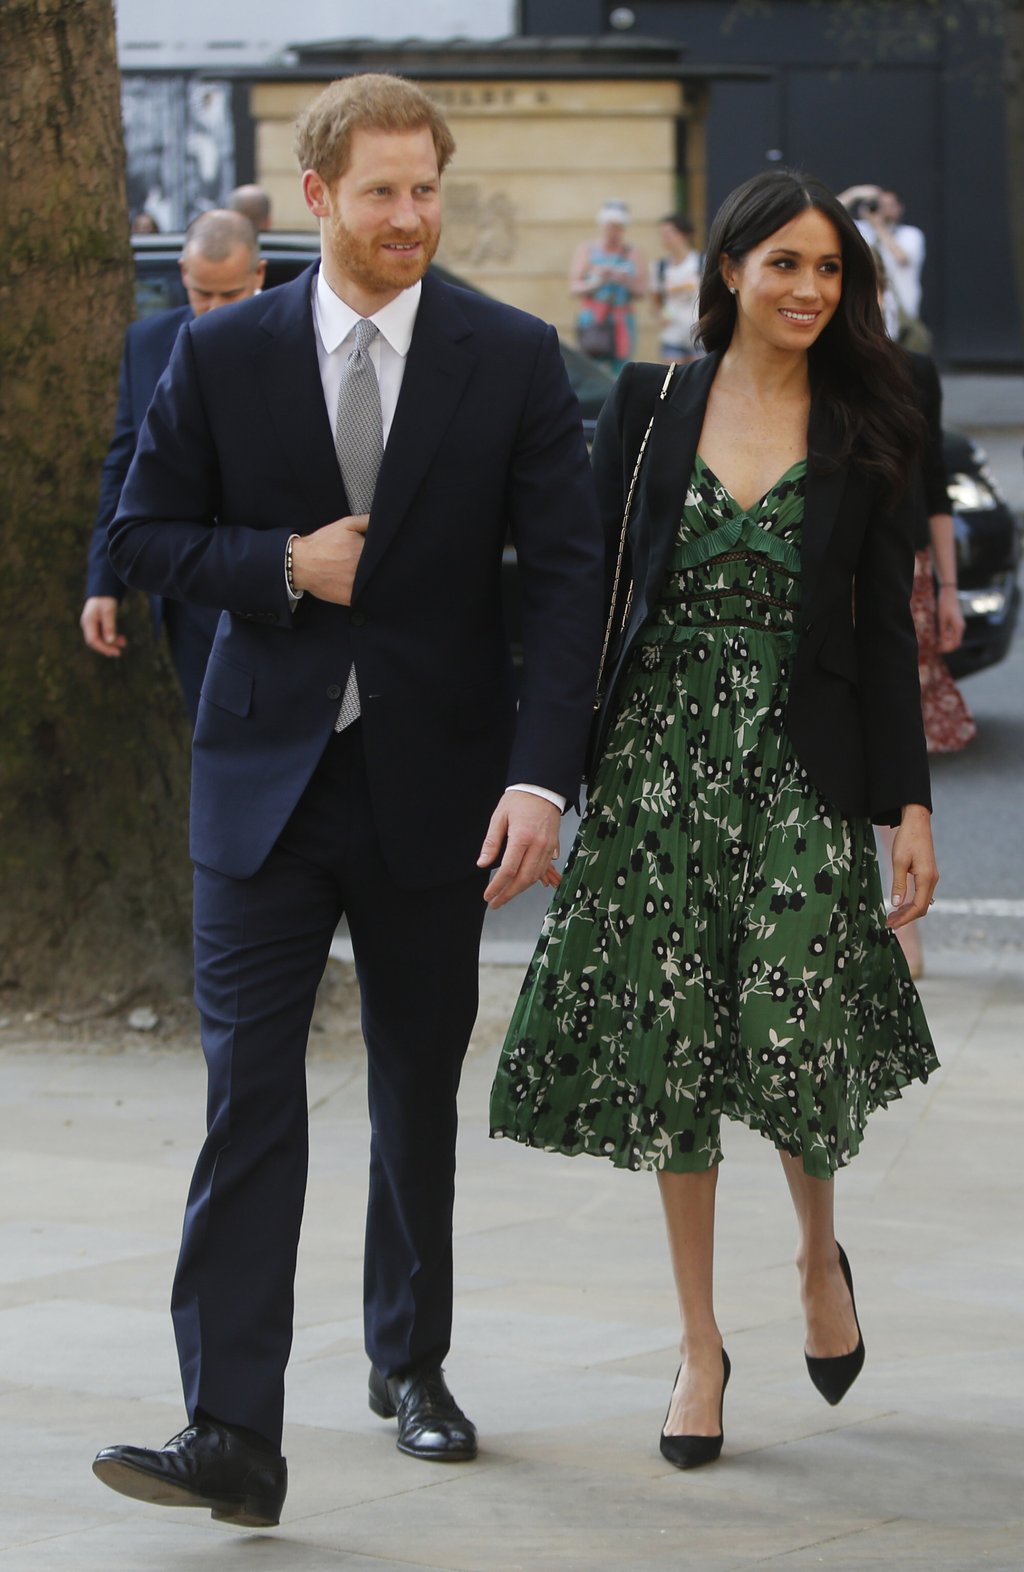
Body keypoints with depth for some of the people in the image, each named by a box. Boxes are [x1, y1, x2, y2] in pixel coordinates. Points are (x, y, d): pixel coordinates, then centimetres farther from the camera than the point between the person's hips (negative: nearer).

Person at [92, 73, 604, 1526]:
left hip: (433, 779, 1)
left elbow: (566, 574, -6)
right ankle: (232, 1432, -13)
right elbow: (147, 534, 6)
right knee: (248, 1090, -9)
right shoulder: (223, 355, 0)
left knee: (419, 1086, 14)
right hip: (266, 773, -1)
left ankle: (410, 1361, 34)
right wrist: (284, 566, -13)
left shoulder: (513, 359, -2)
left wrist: (543, 776, -17)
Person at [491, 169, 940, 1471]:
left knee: (796, 1041, -10)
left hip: (800, 767, -1)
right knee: (672, 1053, 2)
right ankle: (700, 1346, 14)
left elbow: (886, 630, 4)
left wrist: (909, 803, -2)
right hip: (660, 759, 1)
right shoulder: (648, 407, 5)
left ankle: (819, 1255, 23)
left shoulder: (862, 432, 4)